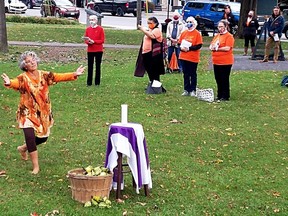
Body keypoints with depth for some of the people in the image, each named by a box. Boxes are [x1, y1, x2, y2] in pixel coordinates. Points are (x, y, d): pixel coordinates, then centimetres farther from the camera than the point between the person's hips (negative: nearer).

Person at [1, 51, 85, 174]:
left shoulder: (44, 75, -1)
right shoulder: (23, 78, -14)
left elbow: (60, 77, -9)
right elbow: (16, 83, -35)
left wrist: (74, 74, -22)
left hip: (43, 112, 5)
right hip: (28, 113, -5)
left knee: (43, 137, 12)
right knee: (30, 137, -15)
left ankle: (23, 148, 41)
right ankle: (35, 167, 1)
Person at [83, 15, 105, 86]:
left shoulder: (100, 29, -3)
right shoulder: (88, 29, 7)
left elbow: (102, 40, -6)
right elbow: (85, 39, 9)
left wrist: (94, 41, -18)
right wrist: (88, 42, -14)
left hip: (98, 50, -2)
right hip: (90, 50, 3)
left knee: (98, 66, 3)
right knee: (90, 66, 3)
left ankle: (97, 82, 9)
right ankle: (89, 82, 8)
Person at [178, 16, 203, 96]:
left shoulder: (197, 33, -6)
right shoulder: (184, 33, 10)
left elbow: (199, 45, -11)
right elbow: (179, 43, 14)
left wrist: (189, 48, -18)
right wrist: (181, 47, -8)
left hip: (193, 58, -5)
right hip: (183, 57, 5)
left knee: (193, 74, 4)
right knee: (186, 74, 9)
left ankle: (193, 90, 10)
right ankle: (186, 90, 16)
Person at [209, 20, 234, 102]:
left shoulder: (229, 36, -8)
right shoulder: (216, 36, 17)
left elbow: (227, 48, -18)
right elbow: (211, 45, 19)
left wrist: (217, 48, -13)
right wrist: (212, 47, -4)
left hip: (225, 62, -8)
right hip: (216, 61, 8)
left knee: (224, 79, -2)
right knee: (218, 79, 12)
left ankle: (225, 96, 5)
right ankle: (219, 95, 21)